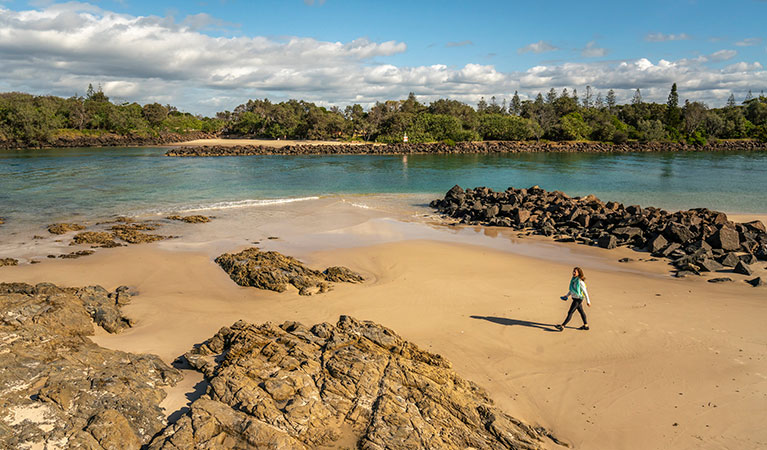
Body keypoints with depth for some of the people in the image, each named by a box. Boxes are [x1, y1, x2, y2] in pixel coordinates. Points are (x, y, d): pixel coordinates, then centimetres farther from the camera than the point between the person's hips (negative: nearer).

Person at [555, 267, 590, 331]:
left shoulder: (580, 282, -22)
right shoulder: (573, 280, 2)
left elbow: (585, 292, -15)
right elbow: (571, 290, 16)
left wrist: (588, 301, -10)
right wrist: (567, 295, 7)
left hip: (578, 299, -9)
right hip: (575, 298, 9)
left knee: (570, 312, -9)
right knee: (581, 311, 20)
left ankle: (562, 326, -8)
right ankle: (586, 325, 35)